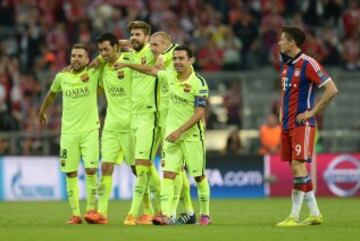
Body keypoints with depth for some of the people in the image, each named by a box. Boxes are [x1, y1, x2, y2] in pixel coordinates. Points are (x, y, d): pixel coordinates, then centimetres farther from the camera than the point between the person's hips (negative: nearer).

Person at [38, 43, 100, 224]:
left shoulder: (94, 75, -3)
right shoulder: (62, 77, 4)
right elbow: (52, 94, 24)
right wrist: (42, 113, 34)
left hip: (90, 130, -2)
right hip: (68, 131, 2)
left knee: (91, 169, -11)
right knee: (70, 173, 0)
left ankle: (91, 208, 6)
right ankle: (75, 214, 6)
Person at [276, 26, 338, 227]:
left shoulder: (308, 64, -12)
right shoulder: (285, 64, 12)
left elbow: (332, 90, -15)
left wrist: (312, 112, -15)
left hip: (302, 124, -8)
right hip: (287, 125, 8)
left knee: (298, 166, -12)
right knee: (297, 169, 8)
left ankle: (294, 216, -11)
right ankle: (315, 214, 15)